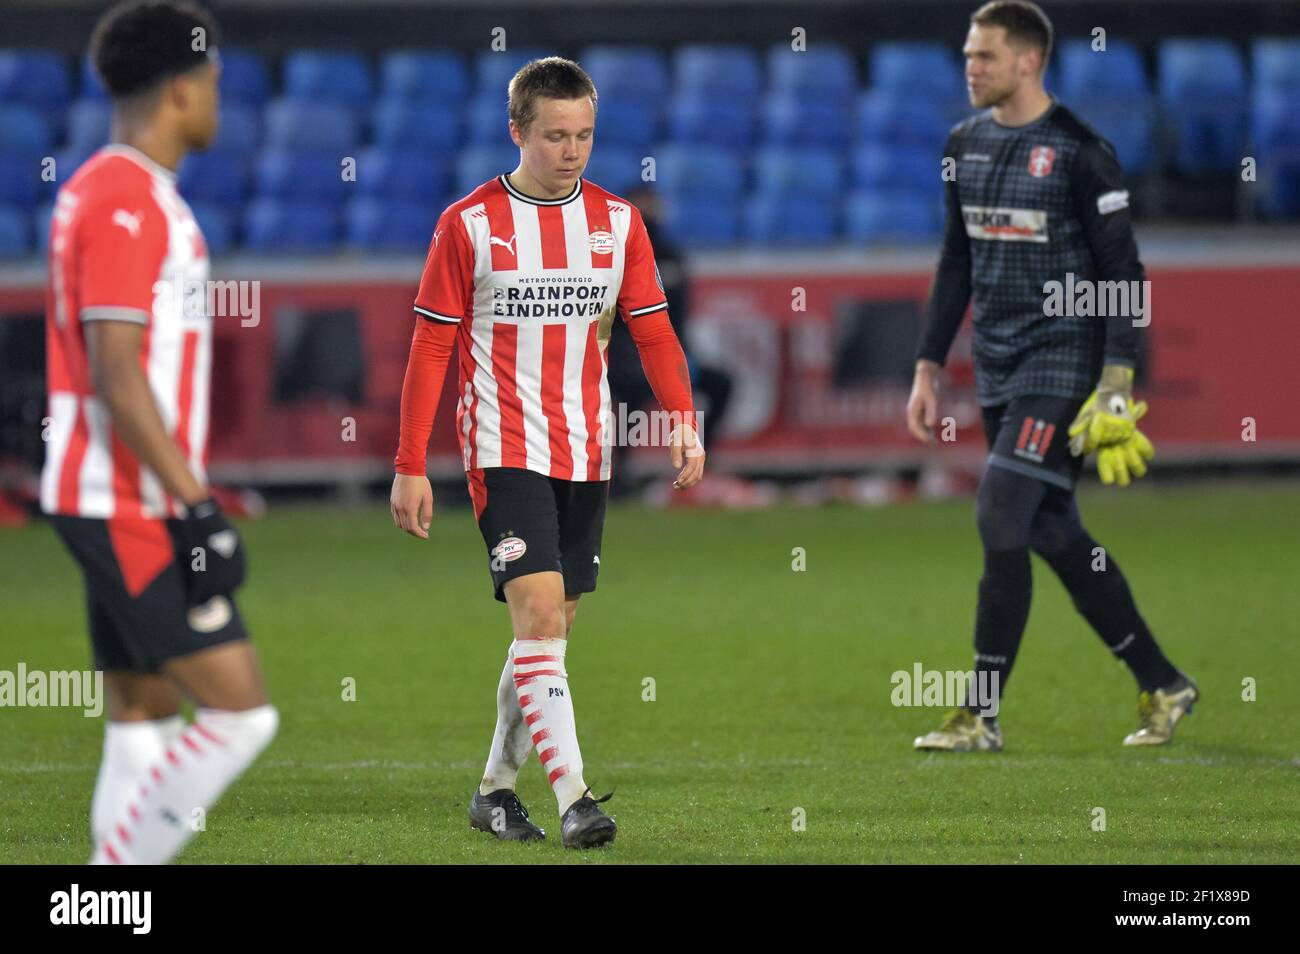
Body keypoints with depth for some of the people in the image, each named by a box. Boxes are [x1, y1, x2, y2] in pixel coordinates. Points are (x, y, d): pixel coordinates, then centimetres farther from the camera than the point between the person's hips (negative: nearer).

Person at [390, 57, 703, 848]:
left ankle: (497, 788, 24)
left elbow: (653, 331, 8)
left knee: (551, 628, 10)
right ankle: (573, 798, -22)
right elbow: (431, 348, -2)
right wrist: (411, 468, -5)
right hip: (505, 450, -5)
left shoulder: (617, 221, 7)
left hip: (586, 454, 5)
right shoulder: (469, 225, -4)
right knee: (540, 614, -17)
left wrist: (684, 420, -9)